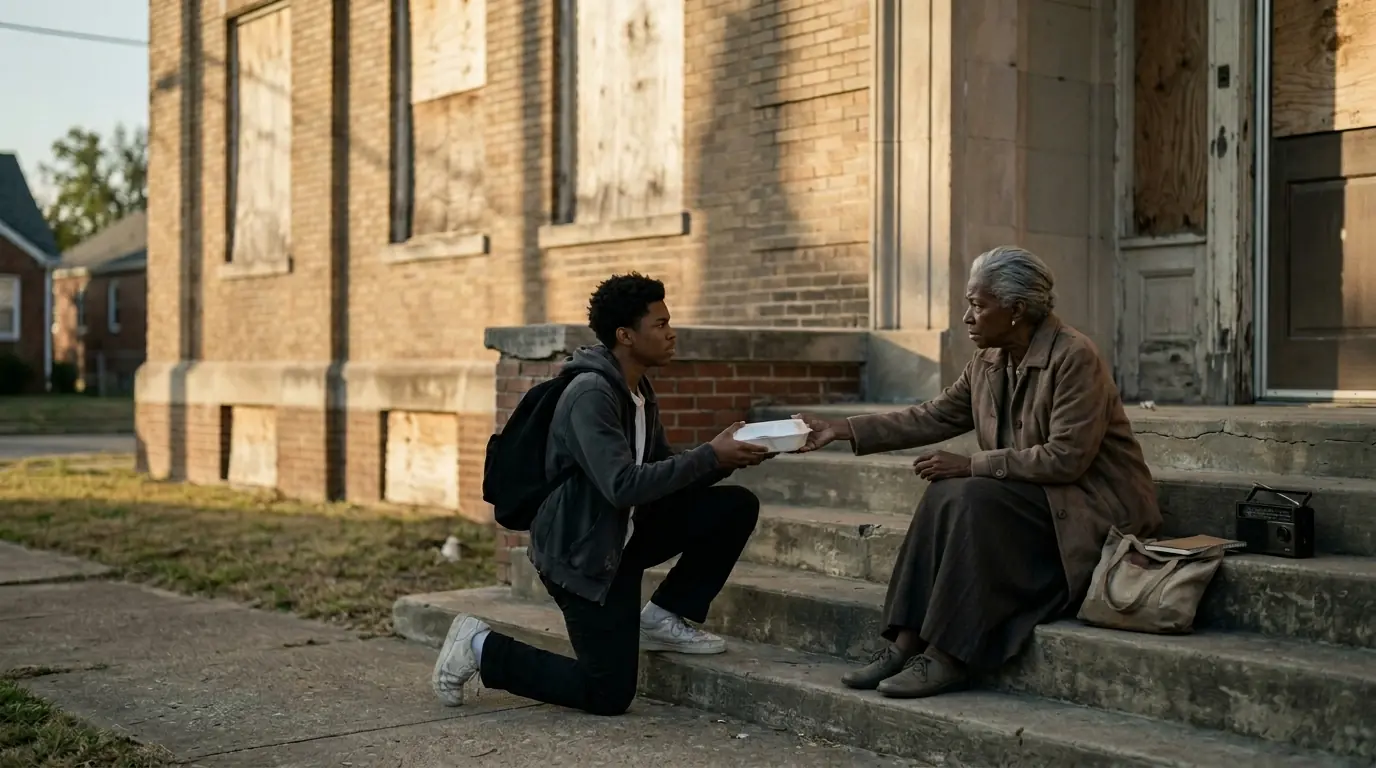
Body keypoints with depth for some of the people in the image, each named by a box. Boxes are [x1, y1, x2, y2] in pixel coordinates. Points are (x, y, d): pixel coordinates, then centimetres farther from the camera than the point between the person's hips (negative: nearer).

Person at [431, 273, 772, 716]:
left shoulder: (641, 393, 7)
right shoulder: (591, 394, -23)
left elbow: (663, 476, 11)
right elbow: (624, 485, -31)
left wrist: (728, 458, -6)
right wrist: (710, 456, -27)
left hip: (624, 535, 9)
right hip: (580, 552, -9)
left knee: (737, 507, -2)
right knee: (609, 695, -7)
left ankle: (664, 616, 7)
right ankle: (482, 648, 7)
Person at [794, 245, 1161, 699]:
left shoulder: (1075, 356, -18)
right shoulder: (989, 361, 5)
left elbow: (1066, 458, -24)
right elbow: (933, 418, 8)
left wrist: (972, 465, -22)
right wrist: (841, 431, 2)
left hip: (1091, 508, -7)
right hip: (1031, 499, 8)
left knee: (973, 498, -27)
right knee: (945, 495, -16)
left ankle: (948, 659, -25)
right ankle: (907, 644, -18)